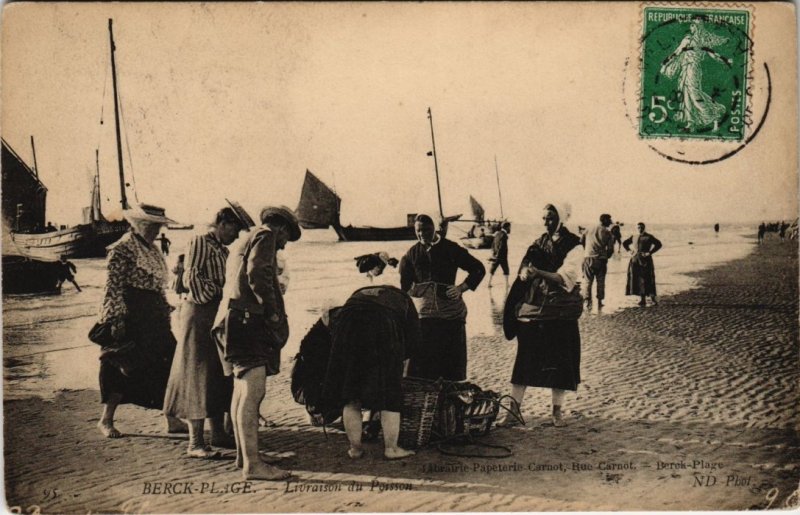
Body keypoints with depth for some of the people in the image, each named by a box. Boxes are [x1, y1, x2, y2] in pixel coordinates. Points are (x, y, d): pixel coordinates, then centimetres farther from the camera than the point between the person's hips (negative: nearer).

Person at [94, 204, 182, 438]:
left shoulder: (153, 251, 16)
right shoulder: (121, 249, -9)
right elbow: (114, 286, -14)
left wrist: (165, 314, 18)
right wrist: (116, 319, -20)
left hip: (154, 318, 8)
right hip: (130, 318, -8)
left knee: (167, 364, 3)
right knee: (126, 367, -3)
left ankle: (172, 420, 8)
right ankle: (106, 420, 13)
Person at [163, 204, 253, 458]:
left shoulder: (223, 250, 18)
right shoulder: (200, 242, -8)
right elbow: (191, 279, -16)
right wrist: (217, 292, -14)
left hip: (219, 316, 9)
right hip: (200, 315, -9)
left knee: (219, 377, 13)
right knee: (199, 377, -6)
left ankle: (218, 434, 23)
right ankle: (195, 443, -2)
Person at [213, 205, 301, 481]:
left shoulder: (252, 239, 27)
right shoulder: (266, 236, -3)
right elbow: (257, 274, -19)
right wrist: (273, 311, -13)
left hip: (237, 319, 11)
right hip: (248, 320, -11)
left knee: (242, 391, 15)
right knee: (253, 391, -13)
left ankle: (243, 454, 24)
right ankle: (252, 463, -15)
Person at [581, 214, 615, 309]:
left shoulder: (589, 230, 10)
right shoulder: (608, 233, 2)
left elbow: (581, 241, 12)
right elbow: (610, 249, -3)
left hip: (588, 257, 1)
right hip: (601, 259, -1)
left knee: (587, 280, 2)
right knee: (600, 281, 12)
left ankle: (587, 301, -9)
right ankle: (599, 302, 15)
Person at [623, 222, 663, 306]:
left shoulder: (649, 237, -1)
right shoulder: (634, 237, 14)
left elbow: (658, 244, -9)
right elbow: (624, 243, 28)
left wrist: (650, 252, -13)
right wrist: (629, 251, 12)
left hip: (645, 261, -5)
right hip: (635, 261, 5)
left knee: (647, 280, -10)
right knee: (637, 280, 2)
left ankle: (653, 298, -4)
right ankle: (642, 300, 7)